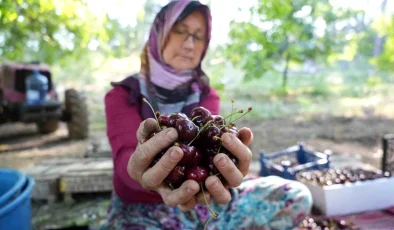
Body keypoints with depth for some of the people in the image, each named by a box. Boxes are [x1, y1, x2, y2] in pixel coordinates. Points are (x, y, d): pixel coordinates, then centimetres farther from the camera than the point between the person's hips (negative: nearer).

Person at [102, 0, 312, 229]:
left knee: (295, 196, -12)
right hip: (140, 210, -3)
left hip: (200, 202, 4)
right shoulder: (122, 94, -5)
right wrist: (151, 175, -46)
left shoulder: (206, 94, 2)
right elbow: (126, 155, -23)